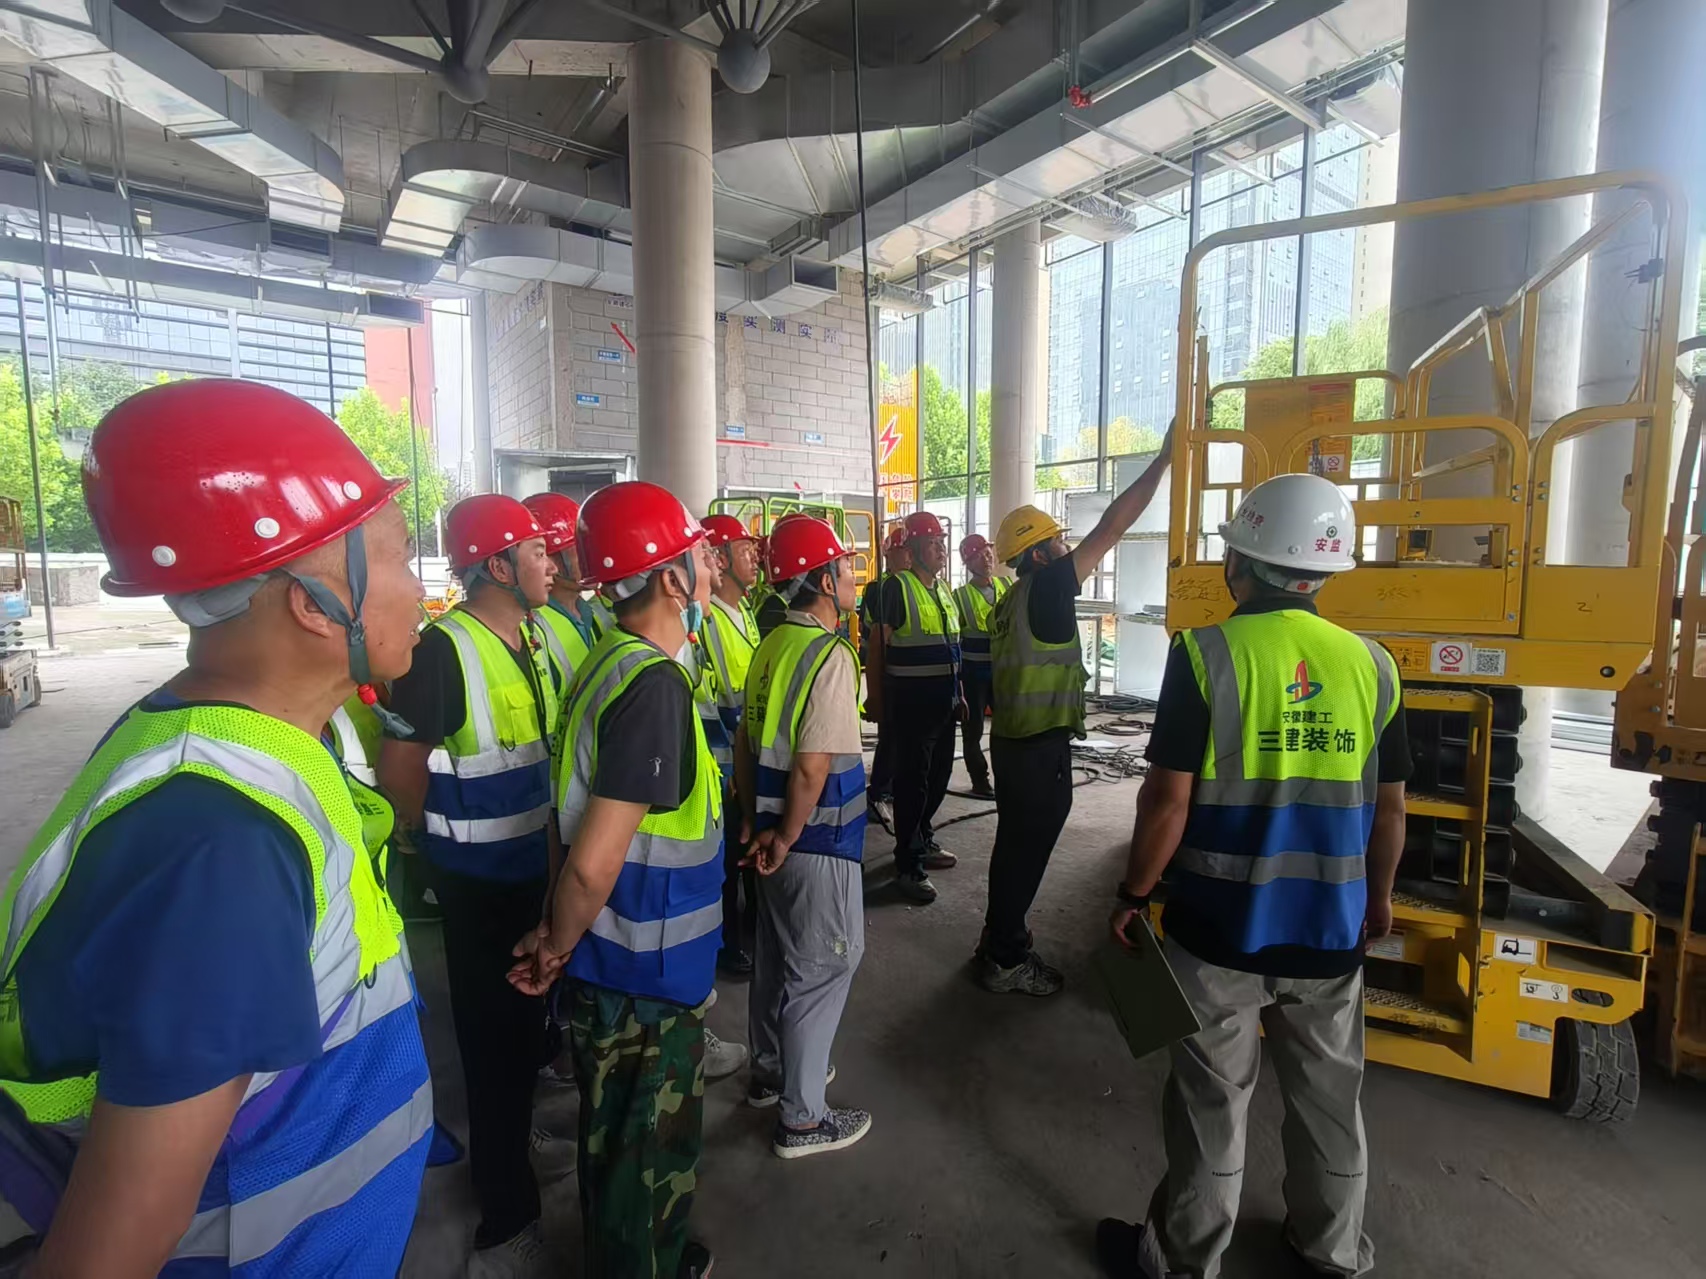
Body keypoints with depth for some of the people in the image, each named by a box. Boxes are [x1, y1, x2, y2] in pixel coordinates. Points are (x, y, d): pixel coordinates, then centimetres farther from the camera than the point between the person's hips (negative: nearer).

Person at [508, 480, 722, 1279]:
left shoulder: (607, 663, 0)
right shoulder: (653, 683, -27)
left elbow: (575, 814, 7)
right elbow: (594, 865, -29)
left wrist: (556, 936, 11)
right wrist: (559, 949, -11)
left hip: (611, 970, 8)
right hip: (643, 983, -8)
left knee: (619, 1147, 28)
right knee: (646, 1161, 16)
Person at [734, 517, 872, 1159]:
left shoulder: (772, 645, 4)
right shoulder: (831, 656, -21)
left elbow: (744, 740, 8)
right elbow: (812, 766, -24)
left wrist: (755, 821, 12)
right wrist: (786, 840, -12)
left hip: (775, 826, 8)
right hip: (818, 839, -8)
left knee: (778, 956, 23)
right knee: (823, 969, 7)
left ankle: (771, 1070, 42)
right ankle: (801, 1117, 21)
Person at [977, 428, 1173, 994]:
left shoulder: (1009, 604, 12)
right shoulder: (1045, 589, -16)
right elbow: (1110, 528, -18)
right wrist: (1163, 459, -13)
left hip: (1011, 740, 9)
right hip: (1040, 749, -9)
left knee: (1016, 845, 20)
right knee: (1025, 850, 2)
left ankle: (1002, 940, 34)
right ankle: (1005, 962, 15)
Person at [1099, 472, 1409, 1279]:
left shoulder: (1206, 654, -16)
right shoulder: (1372, 664, -2)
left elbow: (1168, 797, -17)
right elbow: (1389, 806, 6)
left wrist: (1134, 893, -4)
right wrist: (1378, 895, 22)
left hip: (1220, 923, -4)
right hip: (1330, 927, 4)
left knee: (1212, 1099, 12)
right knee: (1328, 1096, 22)